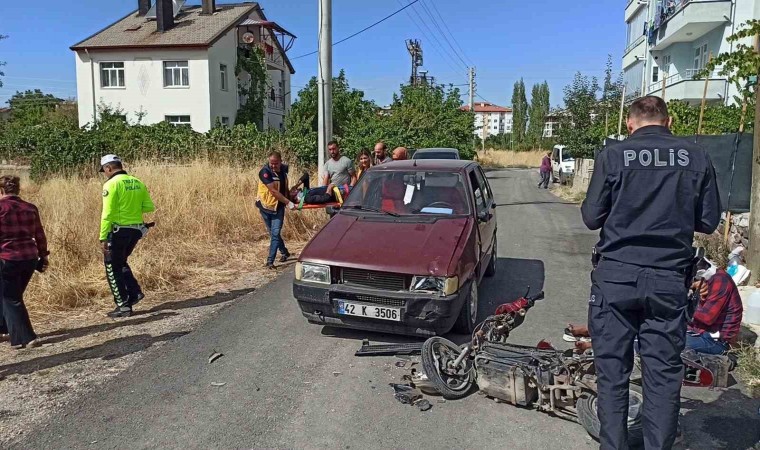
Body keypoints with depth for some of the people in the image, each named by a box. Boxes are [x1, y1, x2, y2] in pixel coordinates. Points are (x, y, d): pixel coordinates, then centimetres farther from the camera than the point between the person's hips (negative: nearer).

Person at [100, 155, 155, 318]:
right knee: (120, 263, 25)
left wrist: (103, 237, -15)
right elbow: (149, 207, 7)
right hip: (136, 230, 7)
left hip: (118, 231, -7)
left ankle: (123, 306, 8)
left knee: (112, 268, 7)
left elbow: (108, 213, -17)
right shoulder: (138, 183, 8)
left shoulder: (111, 184, -12)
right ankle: (135, 292, 15)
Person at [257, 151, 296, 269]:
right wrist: (288, 202, -28)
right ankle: (284, 252, 34)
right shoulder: (265, 172, -20)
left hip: (278, 207, 2)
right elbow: (273, 191, -25)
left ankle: (270, 261, -5)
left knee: (275, 233, -8)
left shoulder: (284, 169, -1)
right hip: (266, 206, -2)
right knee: (273, 233, 12)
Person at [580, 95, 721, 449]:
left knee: (612, 369, 8)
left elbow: (591, 217, -4)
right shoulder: (696, 157, 3)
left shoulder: (613, 155, -4)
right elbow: (708, 221, 6)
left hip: (616, 276, -1)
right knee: (664, 372, 10)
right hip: (669, 279, 2)